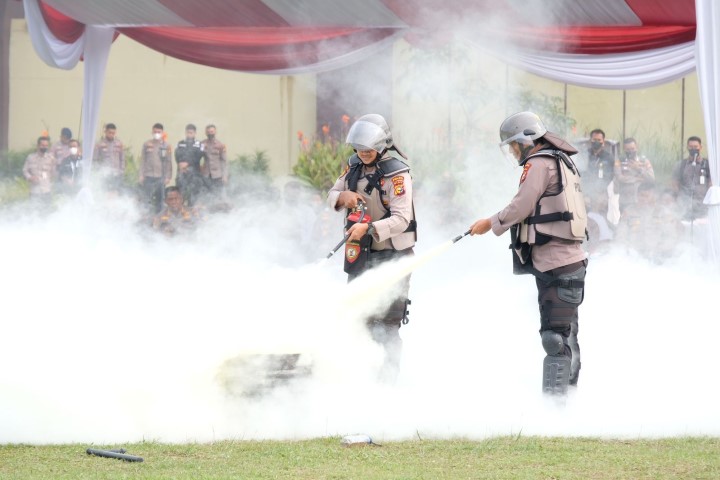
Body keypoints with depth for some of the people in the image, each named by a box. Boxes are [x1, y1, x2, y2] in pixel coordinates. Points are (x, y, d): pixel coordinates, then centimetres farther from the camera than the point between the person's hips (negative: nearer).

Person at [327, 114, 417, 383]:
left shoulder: (396, 174, -18)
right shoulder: (354, 166, 5)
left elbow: (401, 219, -24)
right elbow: (331, 196, 13)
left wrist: (369, 228, -37)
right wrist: (343, 196, -11)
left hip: (391, 255, -7)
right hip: (360, 252, 7)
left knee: (385, 324, -8)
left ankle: (387, 376, -3)